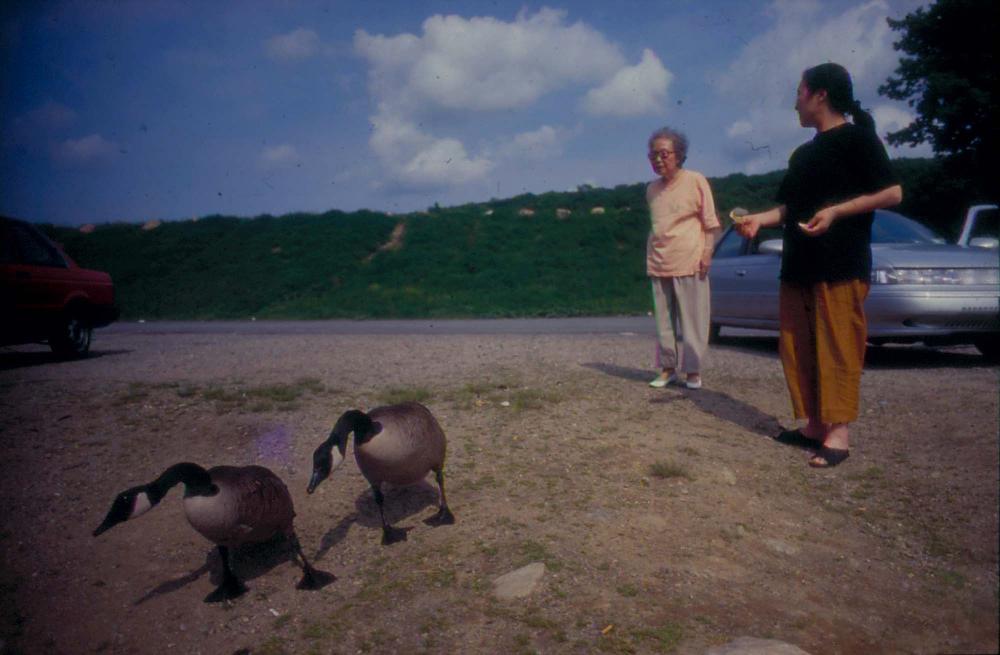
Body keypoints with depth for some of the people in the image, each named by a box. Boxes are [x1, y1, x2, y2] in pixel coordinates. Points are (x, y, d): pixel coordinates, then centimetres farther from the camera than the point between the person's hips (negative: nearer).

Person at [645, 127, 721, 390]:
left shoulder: (695, 181, -1)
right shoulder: (652, 188, 13)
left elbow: (710, 222, 0)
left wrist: (707, 253, -9)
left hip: (689, 263, -5)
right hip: (658, 265, 5)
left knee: (692, 319, 0)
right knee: (664, 320, 6)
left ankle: (693, 370, 7)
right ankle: (667, 368, 14)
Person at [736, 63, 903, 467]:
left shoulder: (857, 138, -1)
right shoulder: (803, 154, 21)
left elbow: (892, 193, -8)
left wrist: (836, 211, -18)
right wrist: (759, 220, 9)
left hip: (841, 266, -8)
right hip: (798, 266, 8)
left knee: (837, 349, -8)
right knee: (797, 349, 5)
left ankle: (838, 433, -4)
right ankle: (813, 425, 12)